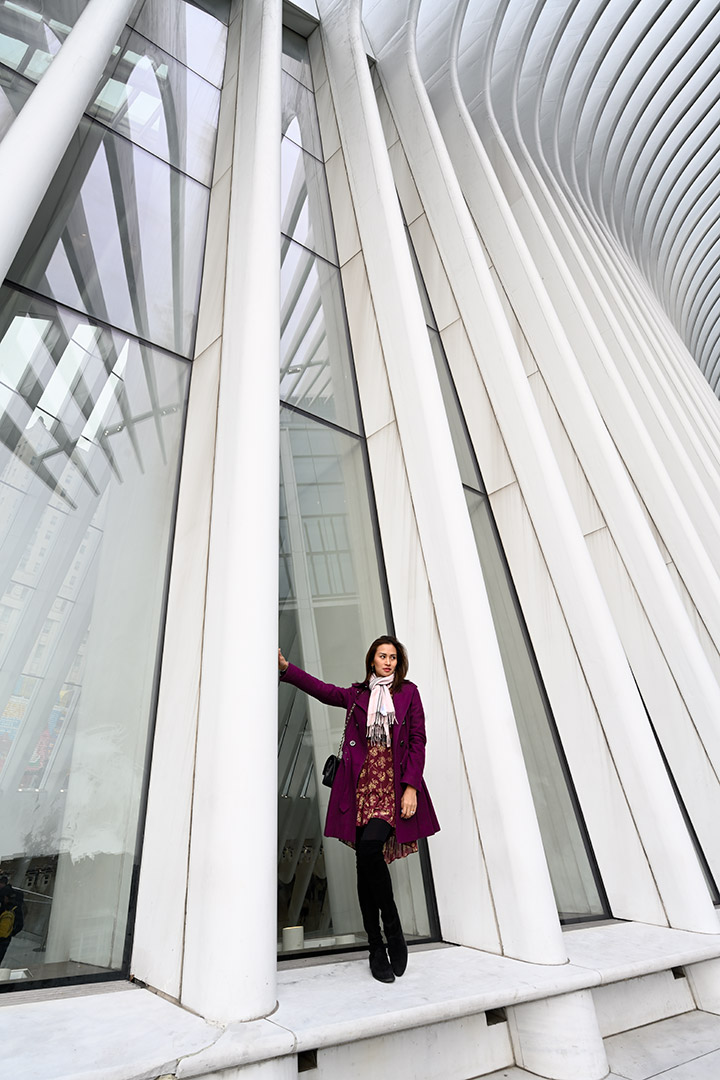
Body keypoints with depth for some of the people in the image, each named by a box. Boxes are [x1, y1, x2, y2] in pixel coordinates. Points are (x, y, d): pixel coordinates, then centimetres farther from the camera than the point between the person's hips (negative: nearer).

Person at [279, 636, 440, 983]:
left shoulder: (408, 692, 7)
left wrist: (411, 786, -7)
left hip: (393, 783, -2)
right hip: (361, 783, 3)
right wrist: (285, 667, -13)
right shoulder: (357, 695, 12)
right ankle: (376, 948, 20)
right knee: (365, 862, 4)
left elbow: (417, 742, 3)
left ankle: (393, 931, 1)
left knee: (370, 849, -20)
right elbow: (322, 689, 0)